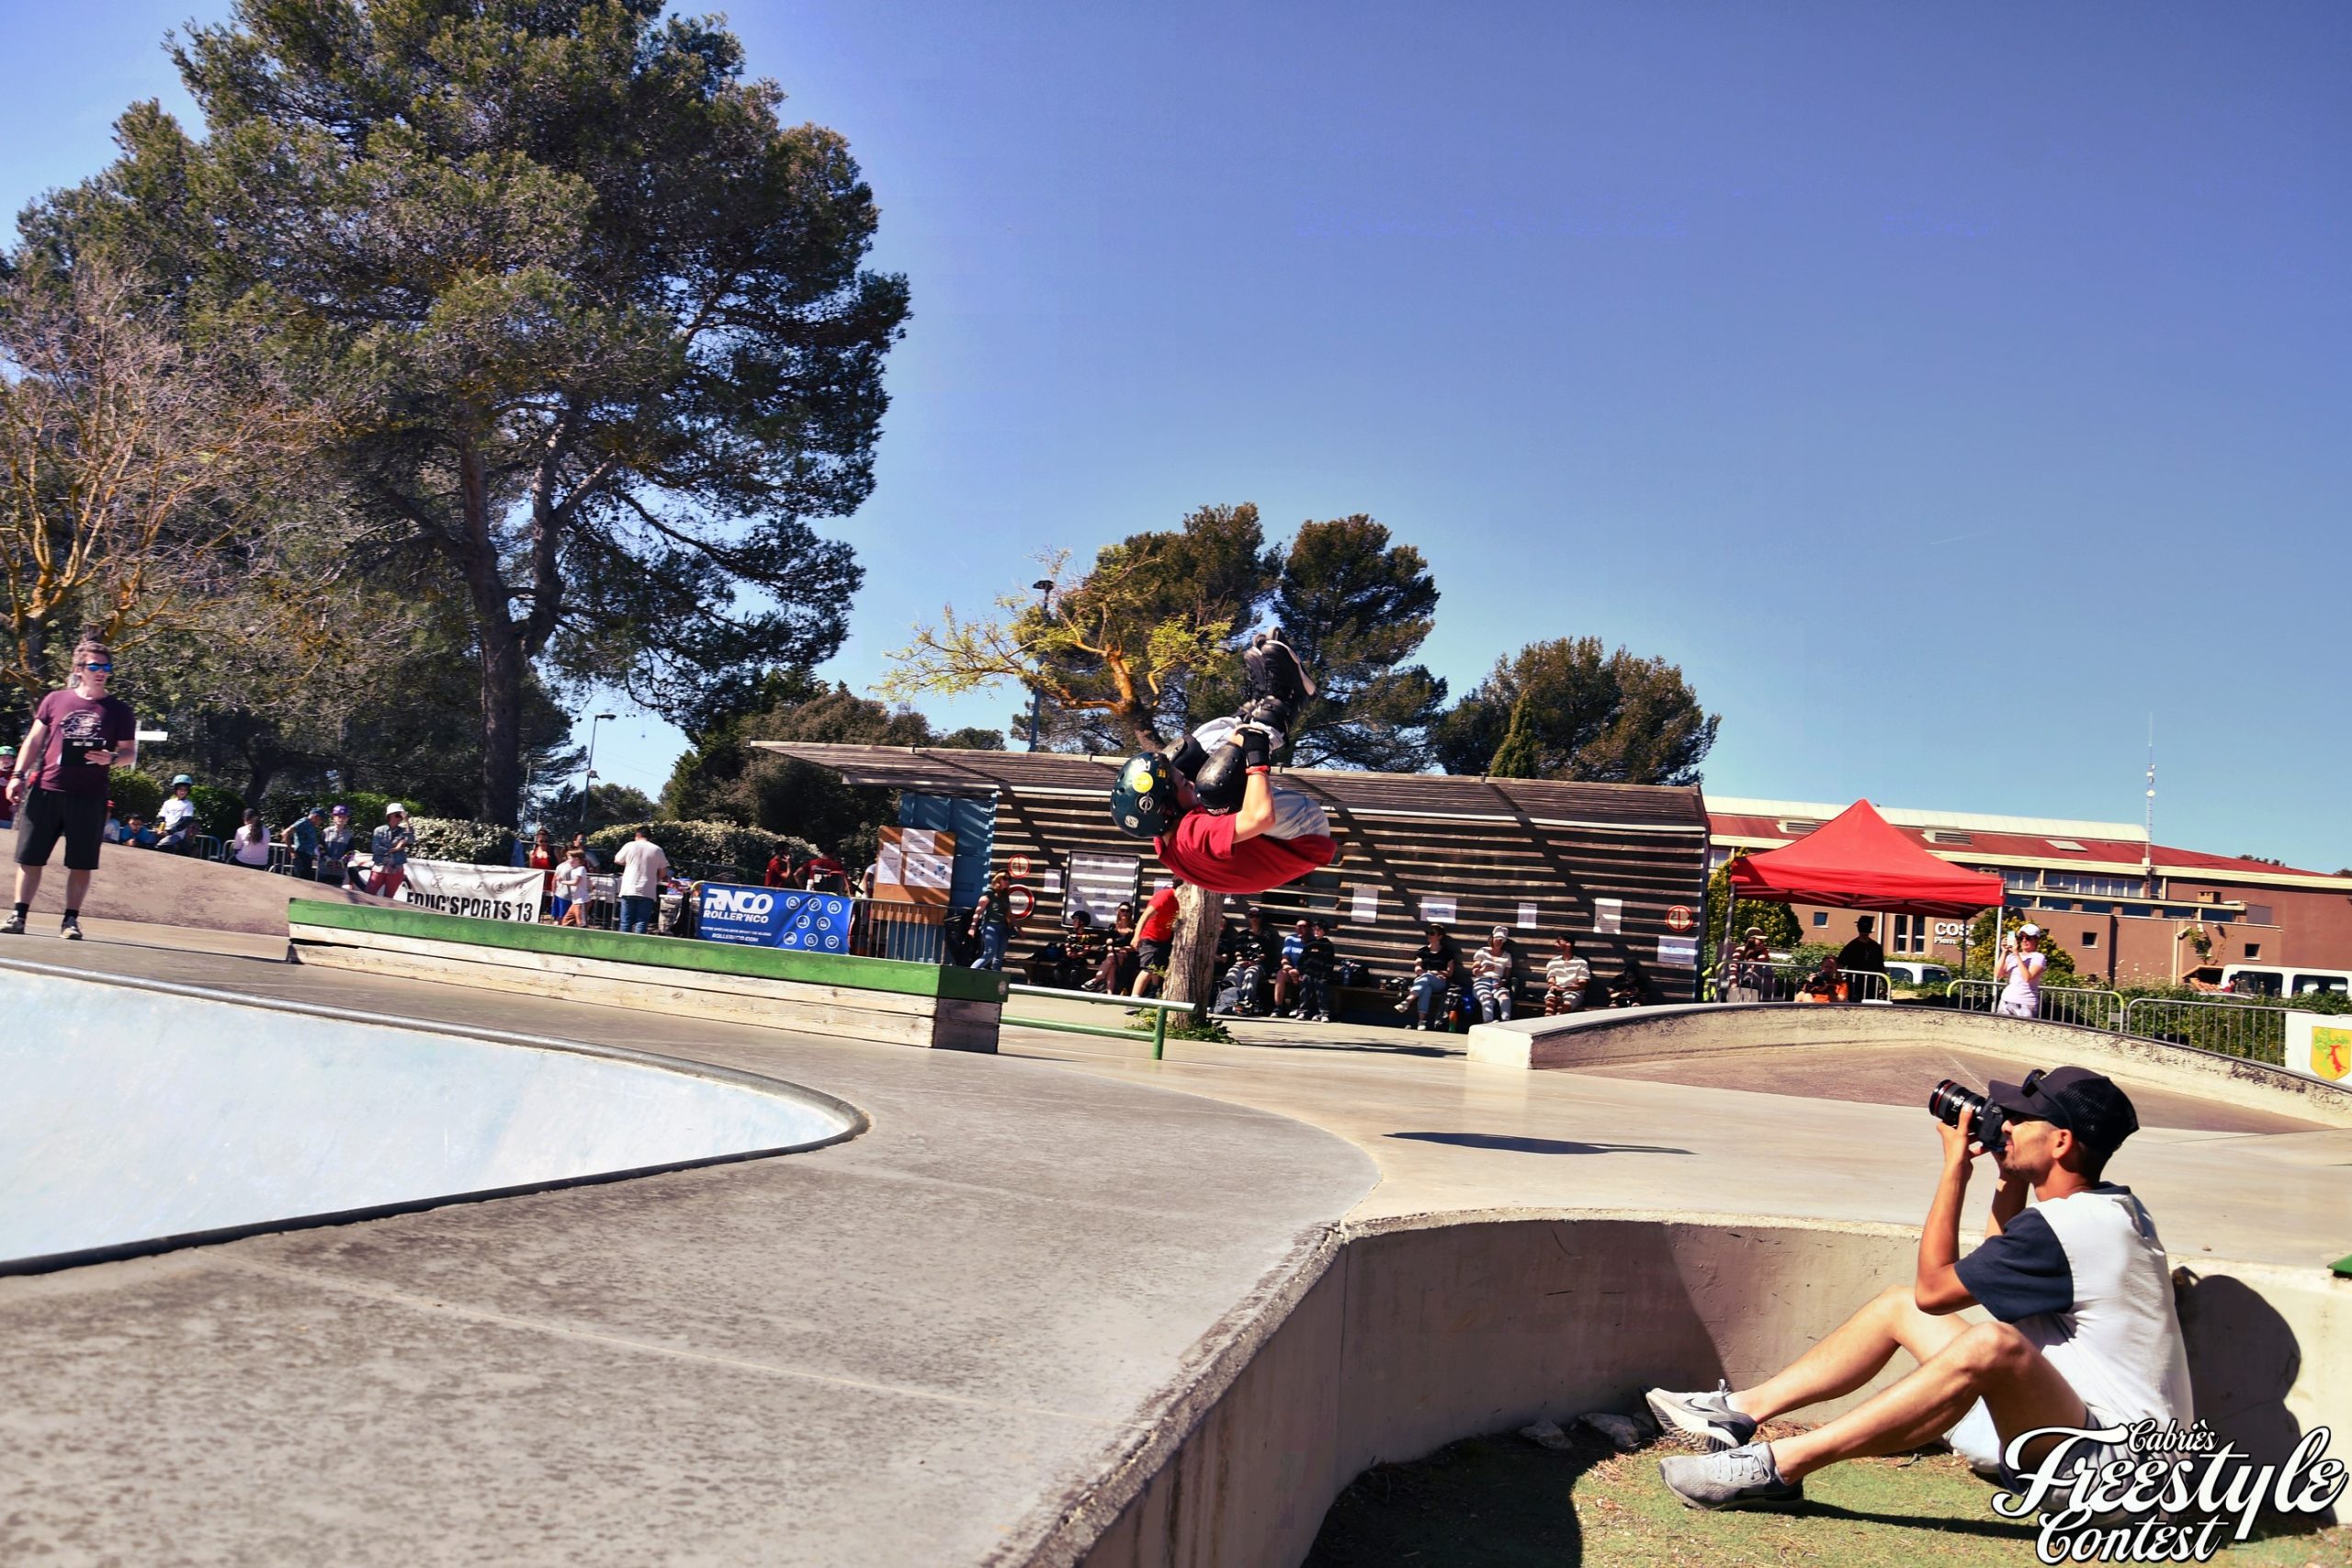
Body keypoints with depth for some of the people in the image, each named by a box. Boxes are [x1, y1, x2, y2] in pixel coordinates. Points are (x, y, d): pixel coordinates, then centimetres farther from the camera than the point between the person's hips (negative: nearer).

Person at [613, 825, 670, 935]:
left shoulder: (630, 846, 1)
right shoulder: (657, 850, 1)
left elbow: (617, 860, 16)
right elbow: (663, 873, 4)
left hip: (629, 890, 0)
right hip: (647, 892, 0)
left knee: (626, 922, 6)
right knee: (642, 922, 0)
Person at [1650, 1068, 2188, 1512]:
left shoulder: (2065, 1226, -24)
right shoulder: (2115, 1204, 7)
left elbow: (1934, 1288, -16)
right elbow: (2003, 1268, 21)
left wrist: (1955, 1167, -11)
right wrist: (2010, 1174, 9)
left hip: (2112, 1460, -11)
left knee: (1991, 1344, -39)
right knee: (1898, 1305, 8)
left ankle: (1779, 1466, -37)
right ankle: (1742, 1411, 4)